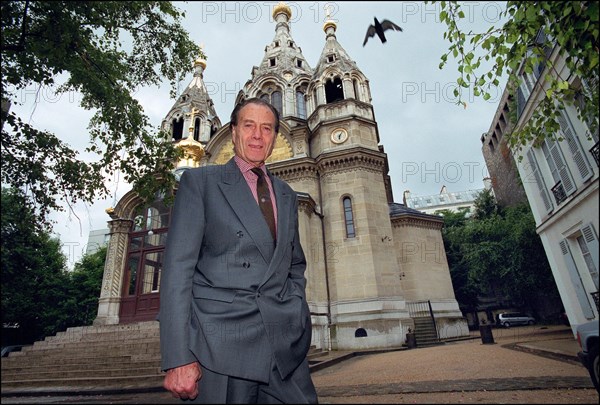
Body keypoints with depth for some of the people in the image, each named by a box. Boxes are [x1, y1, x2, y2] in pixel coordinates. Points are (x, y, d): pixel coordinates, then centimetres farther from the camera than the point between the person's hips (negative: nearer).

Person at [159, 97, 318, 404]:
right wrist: (178, 358, -12)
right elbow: (177, 267, -6)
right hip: (222, 344, -4)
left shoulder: (286, 194, 15)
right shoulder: (199, 182, 1)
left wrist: (297, 314, 6)